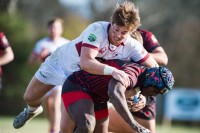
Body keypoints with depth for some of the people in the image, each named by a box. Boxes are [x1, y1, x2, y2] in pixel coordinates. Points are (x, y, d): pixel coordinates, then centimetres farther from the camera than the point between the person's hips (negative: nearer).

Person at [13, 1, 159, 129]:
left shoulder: (132, 46, -29)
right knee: (30, 97, 14)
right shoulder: (97, 30, -41)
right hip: (62, 61, -2)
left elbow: (153, 67, -22)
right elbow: (86, 62, -51)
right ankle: (33, 110, 50)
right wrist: (112, 70, -65)